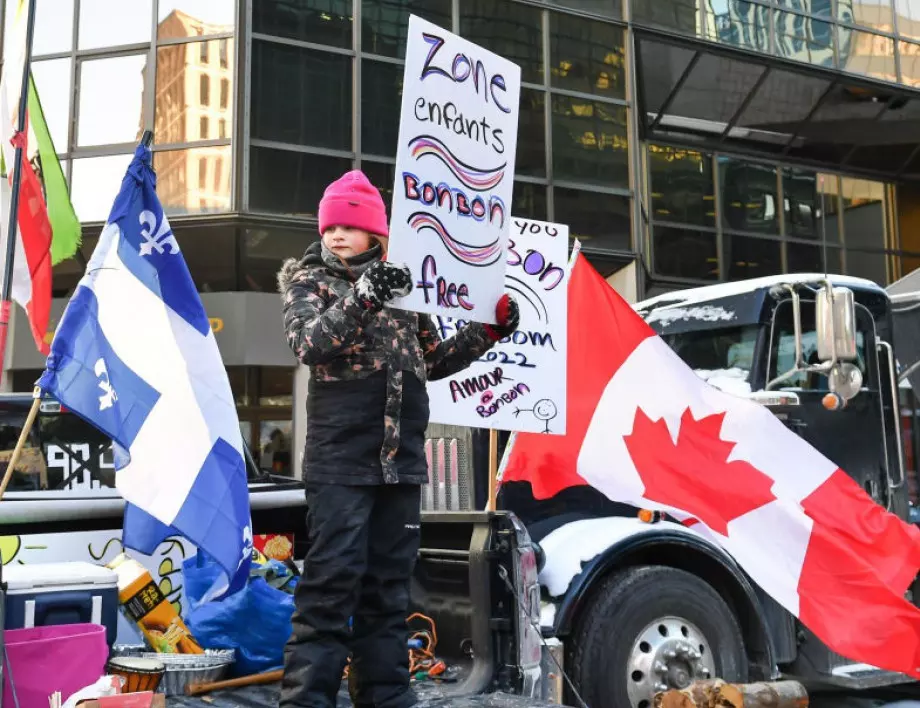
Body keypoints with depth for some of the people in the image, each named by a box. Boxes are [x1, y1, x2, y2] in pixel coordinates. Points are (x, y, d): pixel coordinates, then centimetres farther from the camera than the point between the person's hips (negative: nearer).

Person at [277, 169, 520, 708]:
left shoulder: (399, 286, 16)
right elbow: (310, 344, -14)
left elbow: (434, 361, 22)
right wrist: (361, 299, -28)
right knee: (333, 581, -10)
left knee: (389, 584, 9)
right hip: (340, 458, -4)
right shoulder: (308, 281, 5)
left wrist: (490, 331, 12)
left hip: (401, 458, 4)